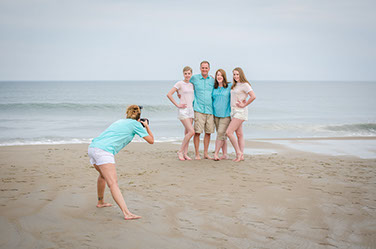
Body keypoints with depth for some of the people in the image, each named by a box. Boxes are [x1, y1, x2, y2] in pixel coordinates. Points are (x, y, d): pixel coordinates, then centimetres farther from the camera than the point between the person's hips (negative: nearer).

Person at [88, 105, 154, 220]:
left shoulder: (120, 121, 28)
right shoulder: (135, 124, 8)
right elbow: (151, 140, 13)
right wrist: (147, 127, 29)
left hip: (92, 147, 8)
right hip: (104, 151, -8)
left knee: (103, 175, 32)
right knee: (113, 183, -16)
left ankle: (100, 202, 47)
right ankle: (127, 213, -23)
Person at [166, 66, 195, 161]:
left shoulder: (192, 84, 11)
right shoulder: (180, 83, -7)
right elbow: (169, 94, -12)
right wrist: (177, 105, -12)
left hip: (191, 110, 6)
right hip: (183, 110, -6)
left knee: (187, 133, 6)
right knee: (191, 131, -15)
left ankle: (185, 153, 12)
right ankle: (180, 151, -4)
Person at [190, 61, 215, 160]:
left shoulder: (212, 80, 10)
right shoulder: (194, 78, 3)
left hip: (210, 110, 3)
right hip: (199, 109, -3)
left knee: (208, 132, 5)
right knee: (197, 132, -7)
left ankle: (206, 153, 15)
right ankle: (197, 154, 2)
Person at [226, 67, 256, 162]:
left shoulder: (245, 85, -11)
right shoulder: (234, 86, 15)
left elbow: (253, 97, -21)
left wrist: (244, 105, -16)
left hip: (240, 112, -8)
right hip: (234, 111, 8)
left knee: (229, 132, -15)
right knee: (239, 134, 8)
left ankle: (238, 152, -7)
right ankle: (241, 156, 10)